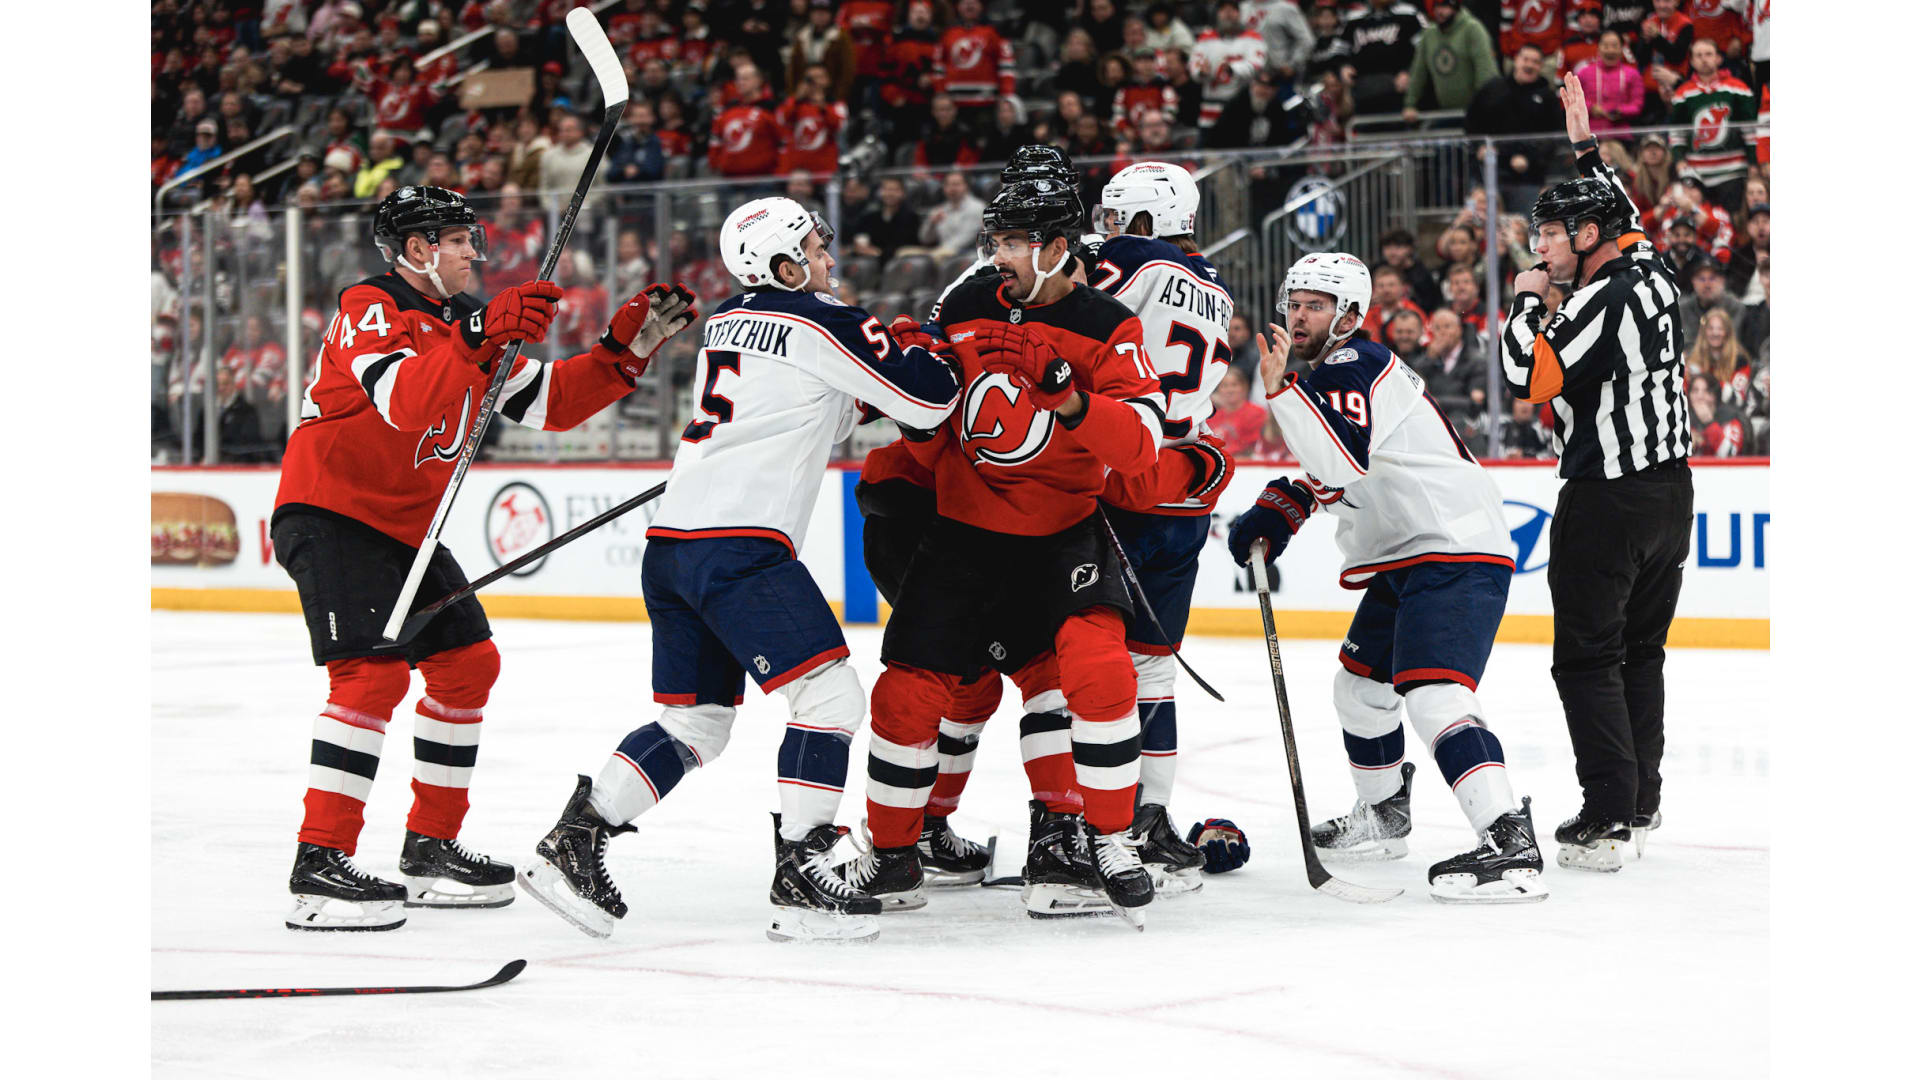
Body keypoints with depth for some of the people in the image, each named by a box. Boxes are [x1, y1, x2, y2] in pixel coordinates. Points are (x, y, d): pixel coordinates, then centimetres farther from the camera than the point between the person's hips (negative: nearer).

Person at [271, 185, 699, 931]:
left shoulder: (461, 319, 12)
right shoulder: (370, 310, -16)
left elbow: (548, 402, 10)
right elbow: (403, 402, -35)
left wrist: (628, 346, 0)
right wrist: (480, 338, -45)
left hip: (404, 526, 10)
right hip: (331, 514, -10)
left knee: (467, 662, 10)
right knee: (373, 672, -22)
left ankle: (430, 849, 20)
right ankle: (319, 866, -22)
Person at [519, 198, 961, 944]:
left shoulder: (725, 322, 20)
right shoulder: (822, 324, -4)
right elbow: (929, 401, -1)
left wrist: (859, 388, 25)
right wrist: (933, 352, 18)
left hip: (673, 540, 9)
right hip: (739, 544, -9)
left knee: (694, 722, 16)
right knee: (830, 695, -7)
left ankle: (572, 844, 13)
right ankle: (799, 880, -10)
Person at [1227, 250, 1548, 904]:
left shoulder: (1355, 367, -13)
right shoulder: (1328, 375, 18)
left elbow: (1347, 462, -30)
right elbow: (1329, 473, 31)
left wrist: (1281, 390, -32)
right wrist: (1277, 513, 14)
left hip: (1458, 559, -11)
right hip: (1405, 563, 11)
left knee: (1432, 696, -26)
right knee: (1360, 686, 24)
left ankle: (1510, 847, -37)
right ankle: (1384, 817, 43)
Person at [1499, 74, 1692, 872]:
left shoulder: (1604, 303, -19)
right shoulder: (1651, 269, 6)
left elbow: (1527, 378, -22)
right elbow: (1617, 210, 28)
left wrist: (1525, 300, -8)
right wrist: (1586, 147, 35)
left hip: (1608, 502, -9)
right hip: (1671, 491, 9)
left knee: (1588, 657, -4)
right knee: (1640, 650, 16)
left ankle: (1607, 817, -8)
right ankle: (1642, 800, 19)